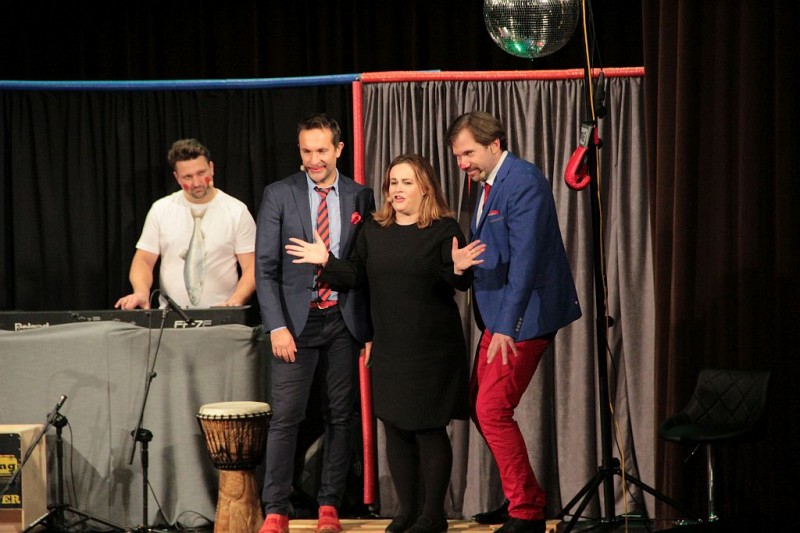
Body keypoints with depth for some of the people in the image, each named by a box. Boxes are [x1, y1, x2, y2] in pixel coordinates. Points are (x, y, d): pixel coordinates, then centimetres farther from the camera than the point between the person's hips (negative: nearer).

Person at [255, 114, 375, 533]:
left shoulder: (361, 198, 6)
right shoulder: (279, 196, 1)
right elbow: (265, 267, -1)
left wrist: (373, 325, 3)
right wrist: (277, 326, -10)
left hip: (344, 321, 2)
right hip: (296, 320, -2)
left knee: (340, 417, 5)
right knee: (285, 417, -5)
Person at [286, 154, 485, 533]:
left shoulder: (444, 229, -6)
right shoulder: (373, 231, 9)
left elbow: (461, 284, -9)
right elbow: (357, 276, 9)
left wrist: (458, 268, -30)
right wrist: (327, 261, -4)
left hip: (433, 349, -5)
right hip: (389, 348, 5)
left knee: (429, 428, -1)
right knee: (395, 427, 8)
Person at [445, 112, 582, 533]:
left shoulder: (523, 182, -16)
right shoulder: (489, 185, 13)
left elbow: (525, 257, -23)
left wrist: (507, 326, -25)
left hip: (523, 316, -10)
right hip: (497, 316, 10)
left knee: (493, 410, -11)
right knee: (480, 408, 13)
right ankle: (523, 499, 23)